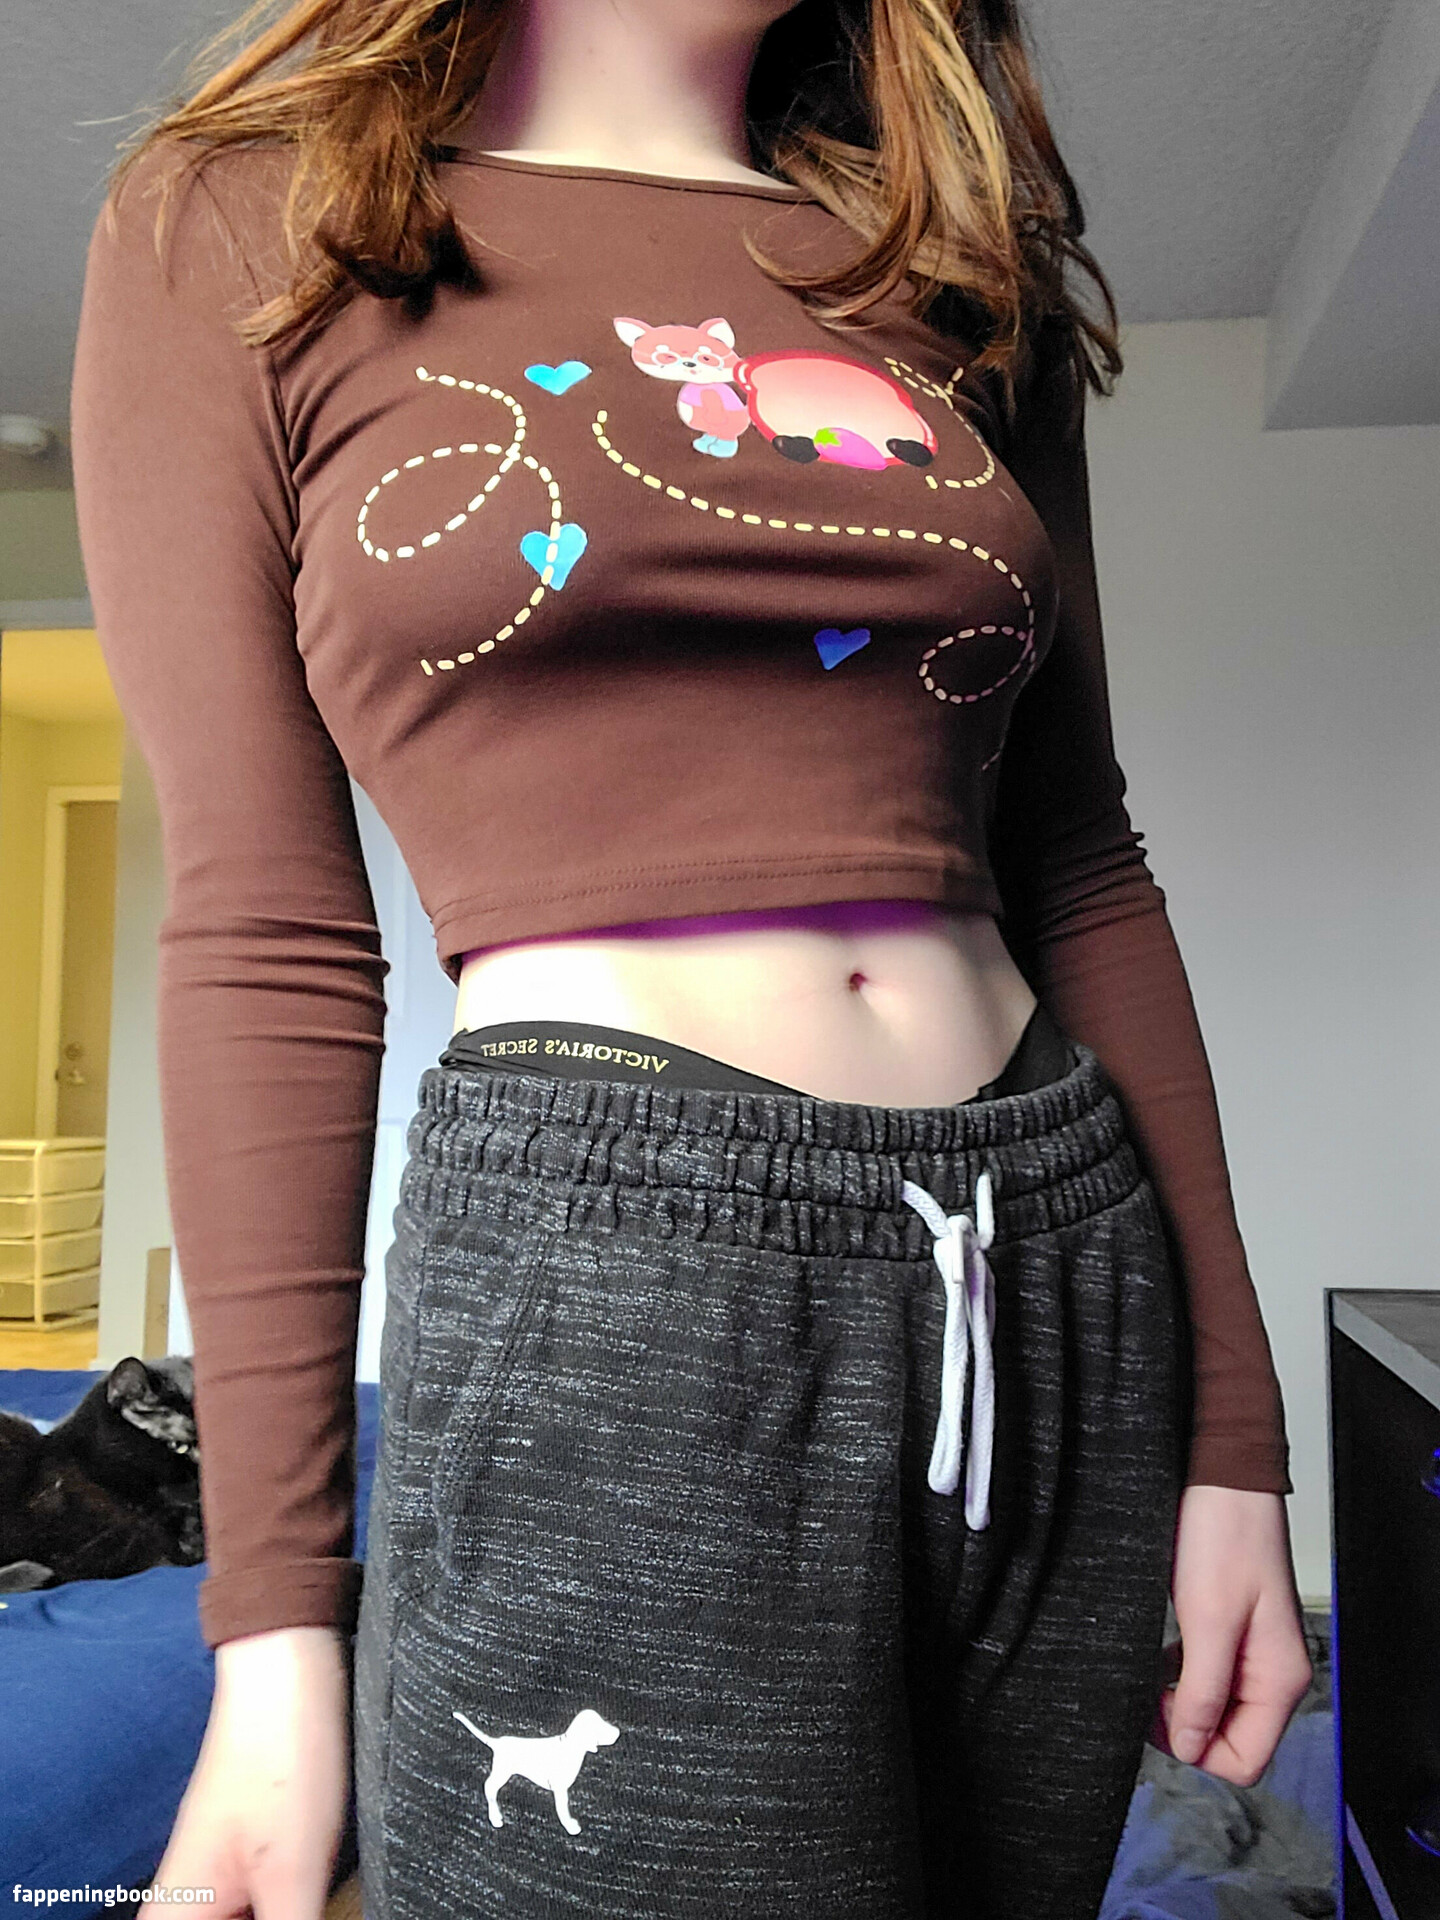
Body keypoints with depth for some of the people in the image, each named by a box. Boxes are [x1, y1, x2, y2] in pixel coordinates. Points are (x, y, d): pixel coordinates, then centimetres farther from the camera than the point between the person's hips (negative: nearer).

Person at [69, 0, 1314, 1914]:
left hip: (1063, 1277, 5)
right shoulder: (241, 223, 5)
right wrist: (277, 1610, -3)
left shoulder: (957, 266, 14)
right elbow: (266, 940, -2)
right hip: (606, 1296, -4)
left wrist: (1230, 1433, 8)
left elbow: (1080, 870, 10)